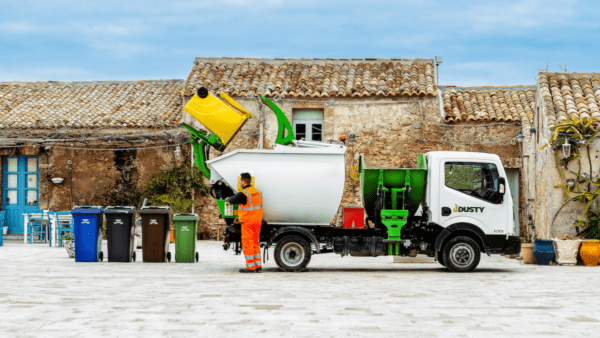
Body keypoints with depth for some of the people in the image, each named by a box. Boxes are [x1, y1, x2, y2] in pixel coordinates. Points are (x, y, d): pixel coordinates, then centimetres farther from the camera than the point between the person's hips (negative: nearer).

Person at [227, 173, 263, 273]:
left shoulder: (243, 194, -15)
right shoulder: (257, 192, 9)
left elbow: (233, 200, -3)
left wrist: (228, 199, 21)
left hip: (248, 222, -8)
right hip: (258, 221, 8)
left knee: (247, 244, 0)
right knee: (255, 243, 15)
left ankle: (250, 267, 1)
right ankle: (258, 266, 16)